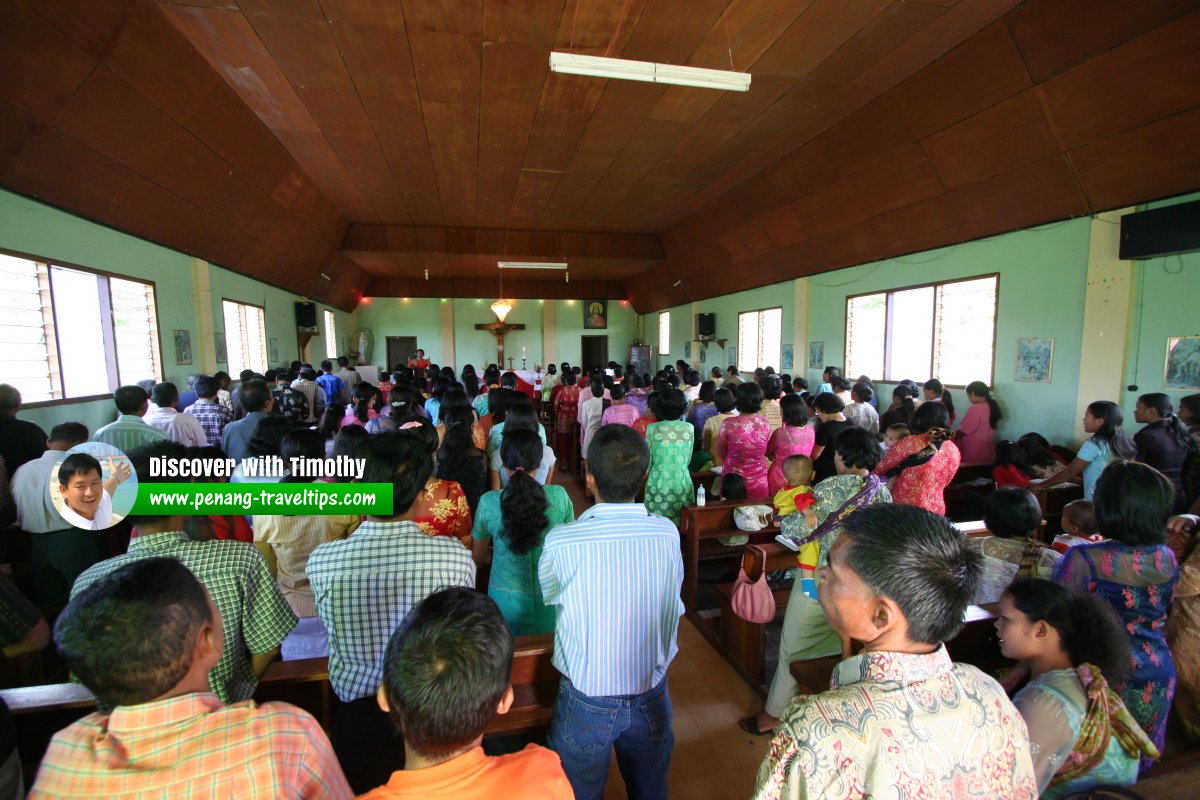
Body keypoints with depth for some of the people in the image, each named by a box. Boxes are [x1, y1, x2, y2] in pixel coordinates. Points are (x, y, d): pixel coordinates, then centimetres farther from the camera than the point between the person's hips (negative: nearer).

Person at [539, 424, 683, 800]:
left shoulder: (561, 541, -24)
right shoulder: (668, 533, -17)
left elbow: (548, 596, -5)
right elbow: (673, 606, -3)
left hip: (586, 701, -2)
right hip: (652, 695, 3)